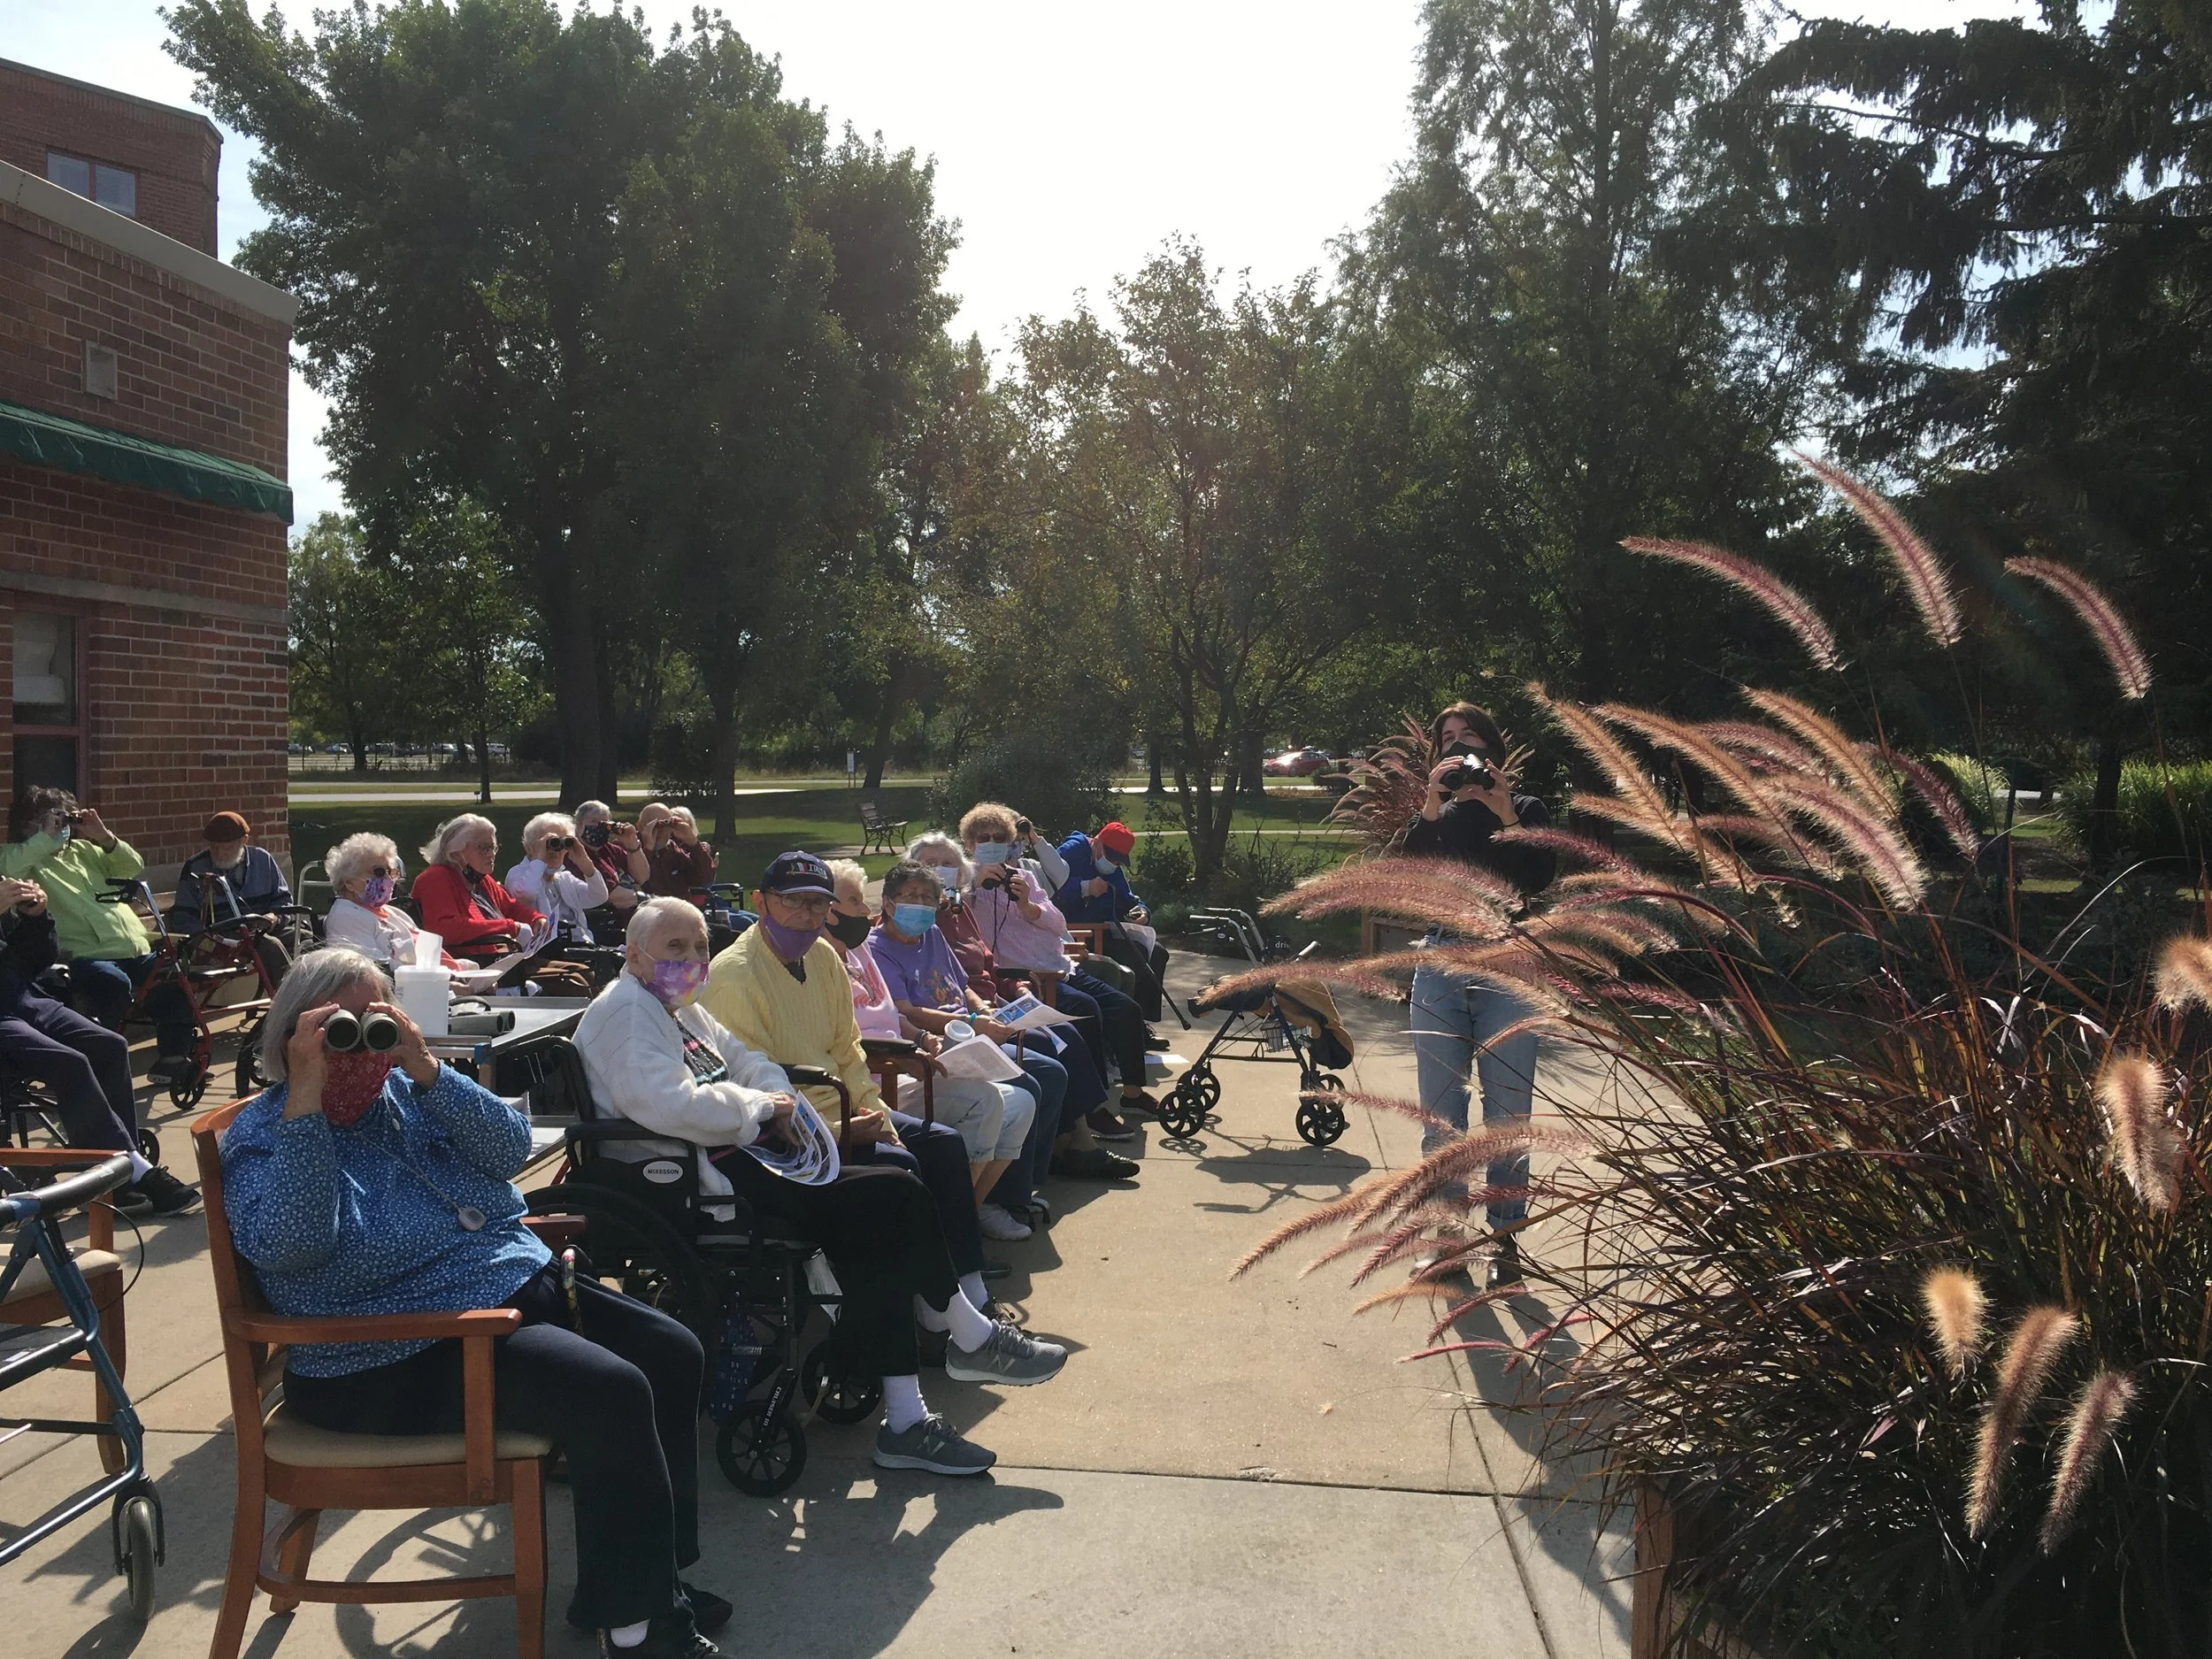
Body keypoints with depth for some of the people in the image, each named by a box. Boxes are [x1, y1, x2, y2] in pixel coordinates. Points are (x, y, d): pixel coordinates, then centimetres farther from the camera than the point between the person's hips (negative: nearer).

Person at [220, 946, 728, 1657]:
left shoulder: (408, 1091, 10)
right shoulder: (262, 1134, -7)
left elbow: (509, 1148, -3)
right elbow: (286, 1244, -27)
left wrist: (426, 1069, -16)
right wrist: (306, 1096, -28)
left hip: (525, 1284, 8)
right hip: (409, 1356, -8)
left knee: (673, 1355, -2)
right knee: (614, 1396, -24)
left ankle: (653, 1572, 13)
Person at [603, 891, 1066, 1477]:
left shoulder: (678, 1006, 20)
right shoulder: (626, 1011, -12)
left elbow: (747, 1060, 24)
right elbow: (671, 1106, -27)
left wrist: (779, 1099, 1)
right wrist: (761, 1108, -14)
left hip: (737, 1155, 11)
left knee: (878, 1231, -6)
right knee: (900, 1198, -15)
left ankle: (904, 1419, -4)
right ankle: (972, 1338, 5)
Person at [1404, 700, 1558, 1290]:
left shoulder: (1526, 810, 8)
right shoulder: (1435, 815, 14)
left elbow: (1539, 879, -9)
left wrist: (1505, 814, -14)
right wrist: (1432, 806, -14)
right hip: (1440, 967, 2)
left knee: (1507, 1113, -1)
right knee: (1440, 1115, 4)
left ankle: (1506, 1240, 8)